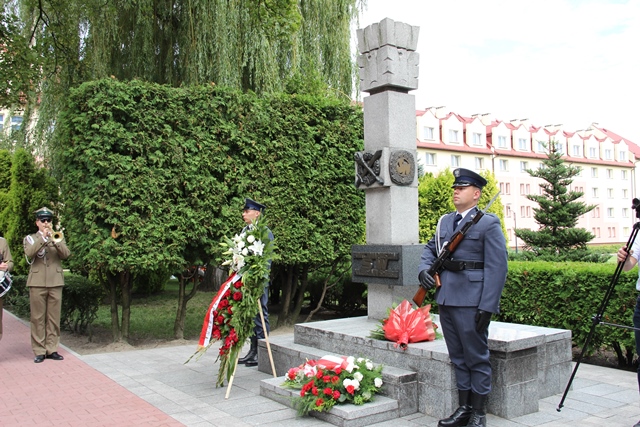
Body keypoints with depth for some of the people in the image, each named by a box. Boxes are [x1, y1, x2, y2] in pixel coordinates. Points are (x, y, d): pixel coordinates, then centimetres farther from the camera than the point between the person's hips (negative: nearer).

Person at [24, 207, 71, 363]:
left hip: (55, 282, 2)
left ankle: (51, 349, 8)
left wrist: (55, 240, -17)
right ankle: (39, 351, 4)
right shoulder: (30, 238, 11)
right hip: (37, 283, -1)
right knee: (38, 318, -1)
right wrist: (43, 238, -18)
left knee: (54, 318, 2)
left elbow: (66, 254, -4)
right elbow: (29, 253, -11)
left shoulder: (58, 237, 15)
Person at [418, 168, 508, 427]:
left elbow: (497, 268, -11)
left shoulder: (488, 224, -6)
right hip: (446, 299, 7)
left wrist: (487, 307, -17)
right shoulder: (445, 221, 14)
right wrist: (423, 269, 3)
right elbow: (430, 249, 24)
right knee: (458, 358, 15)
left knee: (477, 358, 5)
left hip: (471, 302, -7)